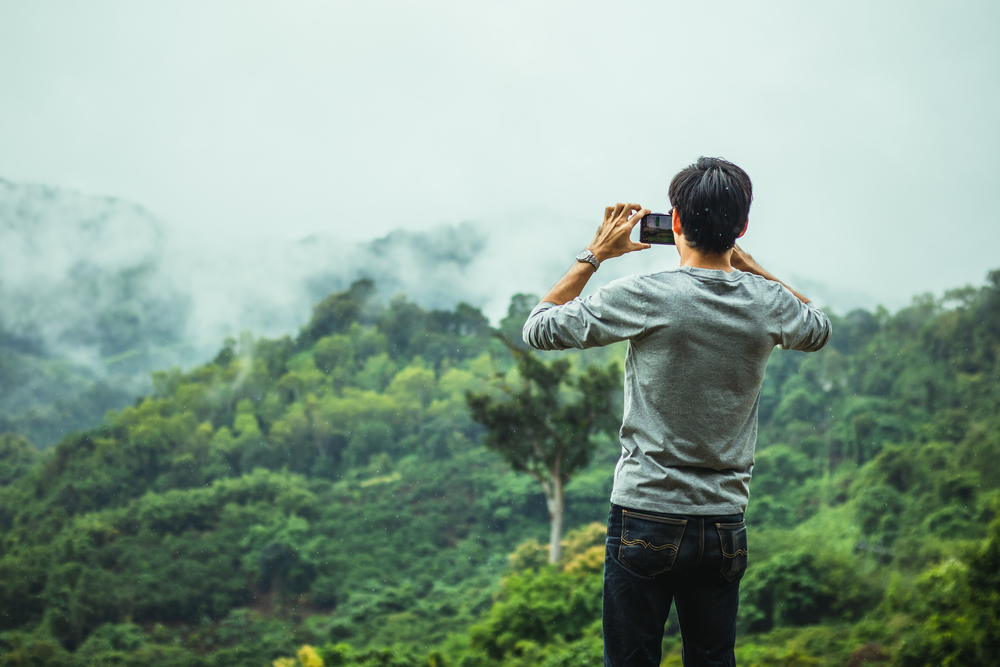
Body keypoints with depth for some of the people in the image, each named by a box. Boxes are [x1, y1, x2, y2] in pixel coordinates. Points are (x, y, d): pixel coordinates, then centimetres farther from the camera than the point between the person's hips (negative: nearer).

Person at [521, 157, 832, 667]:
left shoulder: (645, 297, -13)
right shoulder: (768, 304, -2)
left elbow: (539, 329, -3)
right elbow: (818, 329, 24)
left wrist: (594, 255, 5)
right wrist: (741, 260, 18)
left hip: (646, 519, -4)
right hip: (726, 525, 4)